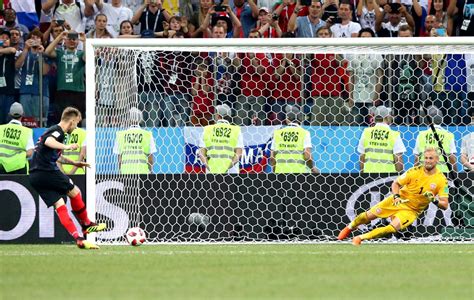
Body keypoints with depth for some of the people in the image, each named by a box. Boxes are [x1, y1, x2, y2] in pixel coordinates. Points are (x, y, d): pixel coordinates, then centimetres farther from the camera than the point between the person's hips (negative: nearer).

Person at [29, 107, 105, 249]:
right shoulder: (58, 131, -6)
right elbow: (48, 141, -31)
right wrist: (67, 147, -40)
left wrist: (74, 163, 42)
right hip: (47, 171, -9)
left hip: (35, 177, 9)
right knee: (74, 192, 8)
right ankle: (86, 224, 22)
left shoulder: (53, 130, 24)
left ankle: (78, 237, -4)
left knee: (59, 205, 3)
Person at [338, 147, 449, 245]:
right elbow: (395, 184, 0)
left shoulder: (441, 180, -12)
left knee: (394, 228, -26)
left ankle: (361, 238, -11)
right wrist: (396, 196, -19)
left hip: (412, 211, -1)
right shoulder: (415, 171, -10)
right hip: (400, 201, 1)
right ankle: (350, 227, 33)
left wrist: (434, 200, -30)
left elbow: (445, 205, -10)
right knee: (369, 215, -1)